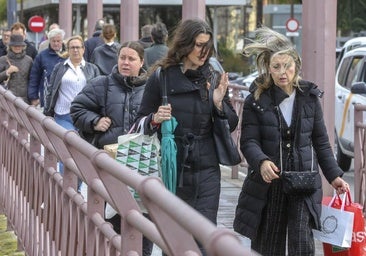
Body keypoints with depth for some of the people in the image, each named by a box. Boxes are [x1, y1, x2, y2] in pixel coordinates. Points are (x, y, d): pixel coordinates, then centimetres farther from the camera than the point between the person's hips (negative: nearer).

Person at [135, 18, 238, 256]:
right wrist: (155, 120, -18)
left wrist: (219, 103, -10)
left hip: (206, 171, 1)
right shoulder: (161, 76, -3)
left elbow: (231, 125, 9)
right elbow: (142, 121, 4)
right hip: (171, 170, -1)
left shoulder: (214, 77, 5)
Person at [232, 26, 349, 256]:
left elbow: (321, 141, 10)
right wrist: (261, 162, -29)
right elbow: (249, 141, -9)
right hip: (267, 184, 0)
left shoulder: (309, 97, 4)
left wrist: (334, 175, 4)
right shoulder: (256, 100, -2)